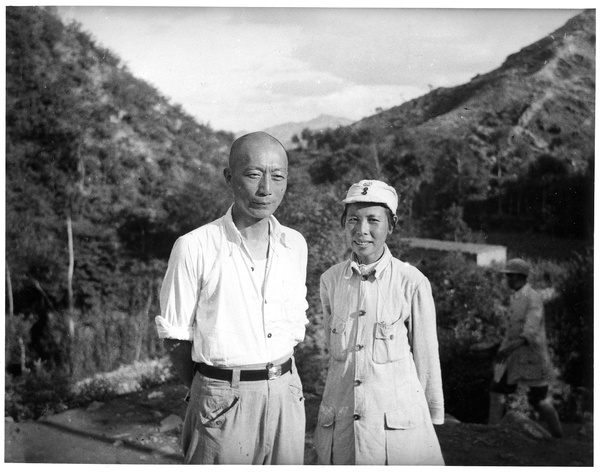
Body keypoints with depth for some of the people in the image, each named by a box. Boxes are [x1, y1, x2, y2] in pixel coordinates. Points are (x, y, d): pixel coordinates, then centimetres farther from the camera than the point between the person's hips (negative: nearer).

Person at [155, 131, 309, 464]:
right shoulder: (194, 247, -11)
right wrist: (207, 392, -2)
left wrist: (277, 380, 5)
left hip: (286, 394, 4)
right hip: (222, 399, -4)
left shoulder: (295, 245, 3)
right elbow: (175, 337, -4)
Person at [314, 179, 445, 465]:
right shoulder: (330, 280, 0)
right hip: (339, 422, 3)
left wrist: (433, 416, 6)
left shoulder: (413, 283, -10)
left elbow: (426, 358, -1)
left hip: (398, 420, -2)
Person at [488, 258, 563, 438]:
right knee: (497, 391, 0)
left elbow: (531, 333, -27)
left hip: (532, 355, -7)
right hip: (511, 355, 8)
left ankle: (558, 435, 24)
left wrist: (510, 347, -39)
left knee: (538, 399, 3)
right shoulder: (515, 296, 8)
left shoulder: (533, 298, -18)